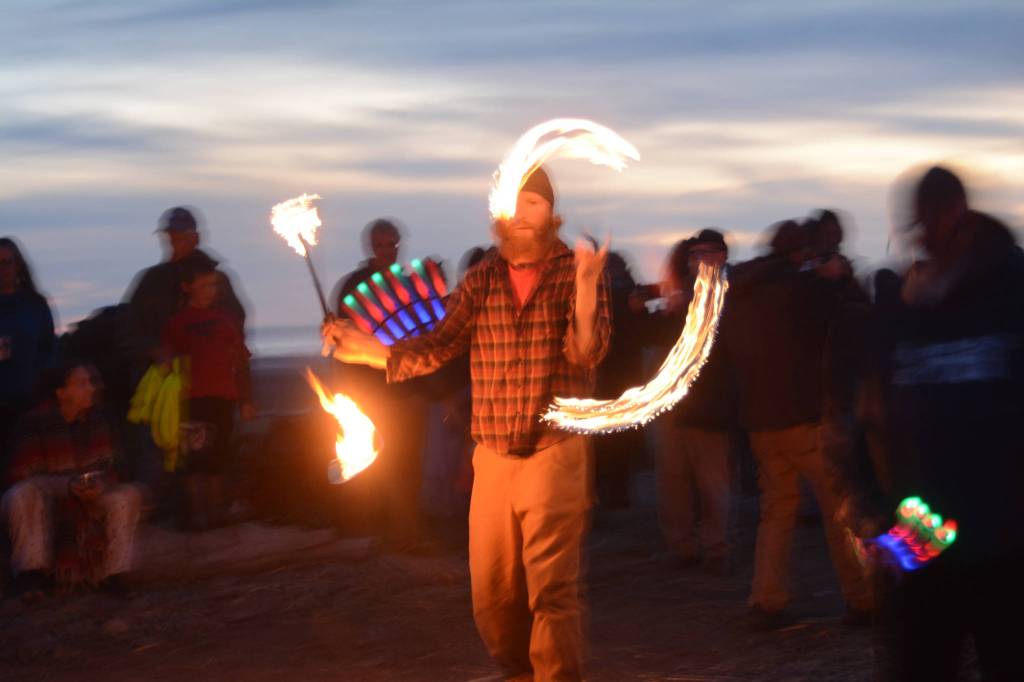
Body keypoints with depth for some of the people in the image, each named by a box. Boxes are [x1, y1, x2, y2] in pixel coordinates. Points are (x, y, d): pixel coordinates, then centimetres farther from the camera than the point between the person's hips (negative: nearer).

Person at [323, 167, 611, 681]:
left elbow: (587, 353, -15)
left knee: (552, 592, -8)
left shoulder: (576, 272, -3)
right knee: (492, 598, 11)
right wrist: (368, 351, -13)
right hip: (493, 458, 4)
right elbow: (437, 347, 1)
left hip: (556, 451, -4)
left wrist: (585, 290, -32)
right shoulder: (482, 281, 7)